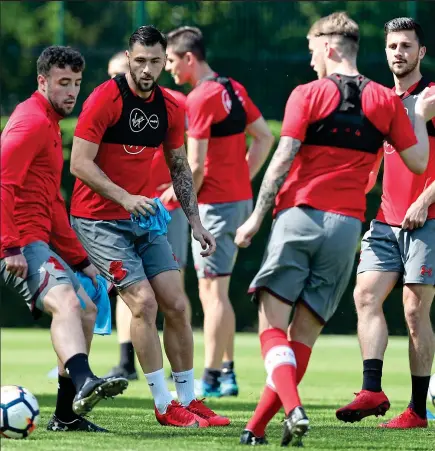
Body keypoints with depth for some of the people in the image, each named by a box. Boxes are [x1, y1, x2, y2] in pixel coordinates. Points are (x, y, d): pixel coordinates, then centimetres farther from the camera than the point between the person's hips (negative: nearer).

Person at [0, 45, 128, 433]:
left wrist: (81, 261, 27)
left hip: (38, 240, 11)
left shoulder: (50, 124, 24)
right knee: (66, 302, -31)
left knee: (86, 308, 16)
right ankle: (84, 383, -55)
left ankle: (67, 415, 20)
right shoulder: (32, 121, -8)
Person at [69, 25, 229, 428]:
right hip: (99, 220, -6)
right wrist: (124, 197, -27)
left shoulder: (170, 108, 4)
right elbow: (80, 163, -18)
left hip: (143, 217, 6)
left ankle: (188, 399, 12)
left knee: (175, 304, 1)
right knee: (144, 301, -15)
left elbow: (179, 168, 15)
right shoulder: (105, 99, -15)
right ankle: (164, 406, -7)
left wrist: (195, 222, 9)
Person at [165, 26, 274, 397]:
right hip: (241, 198, 9)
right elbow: (265, 137, 15)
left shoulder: (200, 99, -15)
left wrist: (179, 195, -3)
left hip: (215, 203, -9)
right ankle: (226, 371, 18)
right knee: (214, 291, 15)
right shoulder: (233, 89, 10)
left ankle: (211, 378, -5)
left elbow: (196, 166, -18)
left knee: (213, 290, -6)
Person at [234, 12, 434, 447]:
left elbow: (283, 158, -8)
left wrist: (257, 216, -3)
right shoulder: (386, 101, 7)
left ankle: (292, 409, -24)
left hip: (298, 215, -3)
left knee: (271, 320, -1)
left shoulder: (308, 94, -1)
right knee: (305, 332, 7)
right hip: (346, 226, 3)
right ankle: (258, 427, 4)